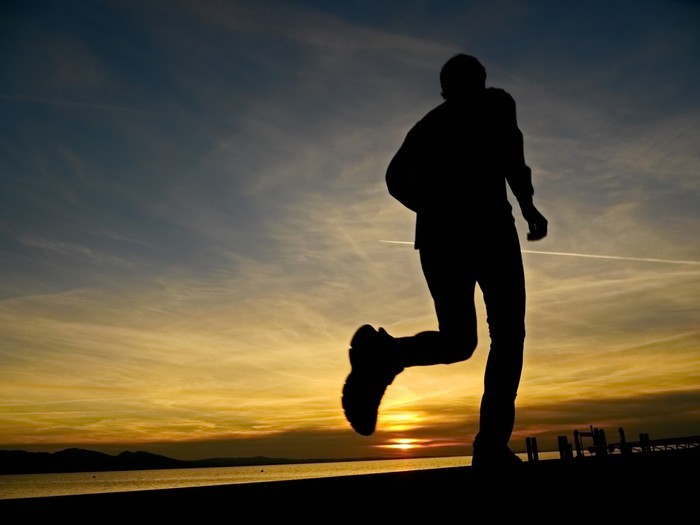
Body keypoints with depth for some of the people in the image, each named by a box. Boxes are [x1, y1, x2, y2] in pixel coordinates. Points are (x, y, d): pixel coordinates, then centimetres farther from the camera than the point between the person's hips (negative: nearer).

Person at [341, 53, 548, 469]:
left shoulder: (428, 123, 25)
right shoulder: (495, 103, 14)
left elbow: (397, 178, 13)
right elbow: (509, 144, -9)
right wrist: (527, 202, -5)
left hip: (436, 234, 4)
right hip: (488, 225, -4)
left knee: (457, 339, 8)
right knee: (507, 332, 3)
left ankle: (383, 354, -23)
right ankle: (492, 444, -12)